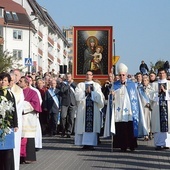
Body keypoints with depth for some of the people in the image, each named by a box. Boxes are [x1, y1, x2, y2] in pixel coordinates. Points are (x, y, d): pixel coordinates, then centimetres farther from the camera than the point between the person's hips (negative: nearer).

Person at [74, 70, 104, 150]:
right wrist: (86, 92, -12)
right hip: (83, 108, 0)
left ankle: (91, 143, -7)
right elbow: (77, 95, -2)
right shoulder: (80, 85, 15)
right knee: (83, 125, -5)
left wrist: (91, 92, -7)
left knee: (92, 125, -7)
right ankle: (84, 143, -2)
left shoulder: (96, 85, 16)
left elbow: (99, 96, 1)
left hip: (94, 108, 0)